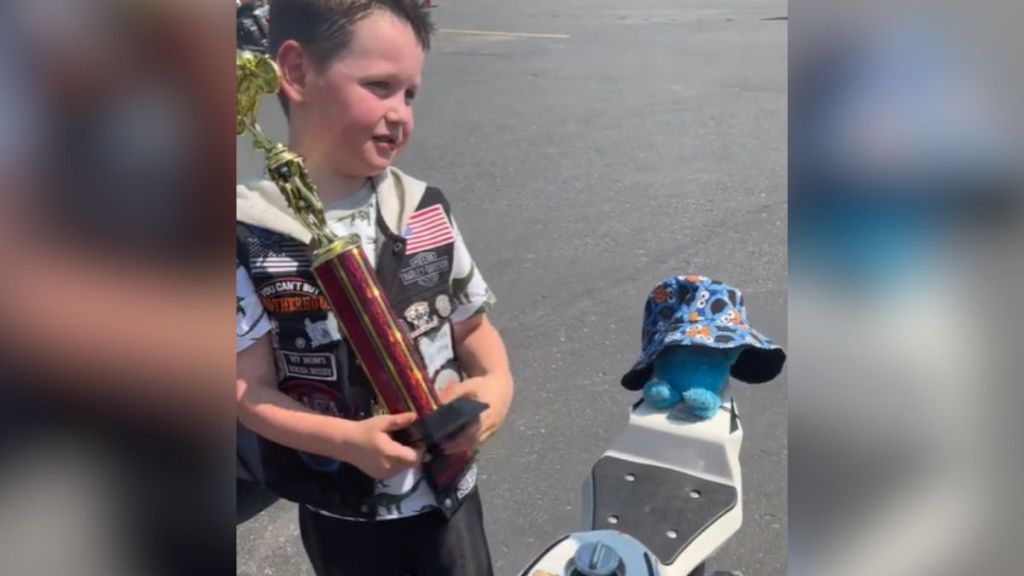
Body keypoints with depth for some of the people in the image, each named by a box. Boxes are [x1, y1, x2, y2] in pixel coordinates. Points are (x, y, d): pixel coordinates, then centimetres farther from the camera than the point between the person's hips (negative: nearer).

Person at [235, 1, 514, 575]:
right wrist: (348, 440, -28)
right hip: (341, 506, -2)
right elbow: (249, 389, -14)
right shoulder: (249, 233, -17)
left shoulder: (425, 209, -6)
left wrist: (497, 381, -18)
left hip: (448, 485, 3)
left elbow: (471, 325, 2)